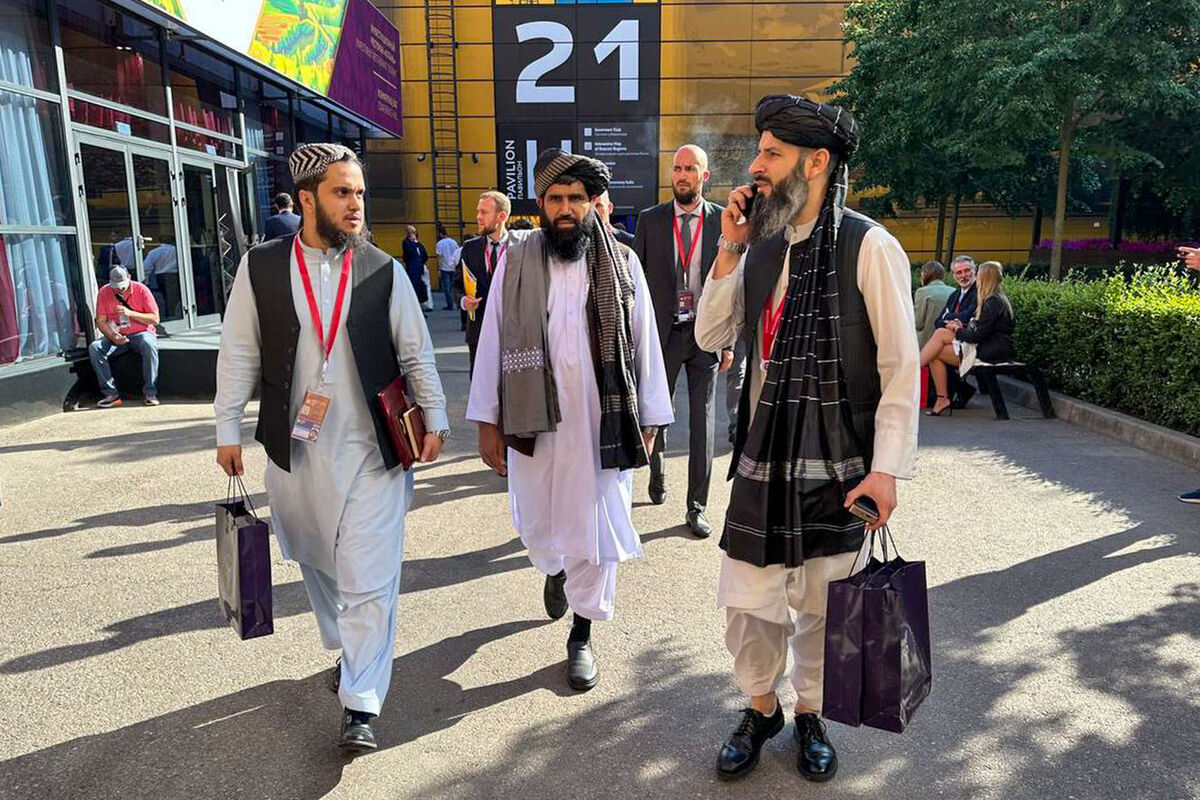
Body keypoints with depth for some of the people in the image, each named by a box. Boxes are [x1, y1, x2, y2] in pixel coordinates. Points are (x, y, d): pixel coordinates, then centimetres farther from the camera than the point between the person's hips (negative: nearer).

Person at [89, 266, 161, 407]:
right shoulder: (104, 292, 0)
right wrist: (112, 336, -19)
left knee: (149, 345, -37)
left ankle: (150, 393, -28)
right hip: (117, 336, 3)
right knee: (94, 348, -24)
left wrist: (130, 313, -20)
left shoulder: (141, 289, -6)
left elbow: (155, 319, -8)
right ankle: (111, 394, -21)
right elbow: (101, 321, 0)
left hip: (141, 333, -3)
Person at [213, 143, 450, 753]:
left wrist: (433, 418, 0)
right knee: (318, 563, 19)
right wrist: (228, 430, 5)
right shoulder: (260, 267, 0)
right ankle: (345, 649, 44)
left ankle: (360, 706, 7)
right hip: (295, 450, 2)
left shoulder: (384, 271, -2)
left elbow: (416, 354, 3)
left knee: (368, 578, -3)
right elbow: (239, 355, 5)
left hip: (374, 451, -2)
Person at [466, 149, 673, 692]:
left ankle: (582, 634, 28)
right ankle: (556, 571, 52)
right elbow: (492, 343, 1)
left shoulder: (623, 264, 0)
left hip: (603, 423, 0)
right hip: (533, 422, 1)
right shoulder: (516, 262, -1)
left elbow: (644, 345, 2)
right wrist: (487, 422, -1)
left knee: (597, 532, 6)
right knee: (538, 528, 16)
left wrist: (648, 420, 1)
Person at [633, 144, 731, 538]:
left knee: (702, 421, 2)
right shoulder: (650, 220, 4)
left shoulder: (723, 220, 3)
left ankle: (696, 507, 12)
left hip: (705, 333, 0)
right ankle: (657, 474, 37)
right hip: (662, 332, 0)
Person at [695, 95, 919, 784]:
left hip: (839, 465, -4)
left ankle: (811, 716, 37)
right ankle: (761, 710, 34)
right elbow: (710, 336, 7)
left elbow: (901, 368, -10)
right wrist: (729, 250, -2)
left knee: (823, 607, 12)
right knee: (749, 603, 8)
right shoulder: (763, 246, 7)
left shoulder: (869, 246, -10)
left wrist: (887, 468, -13)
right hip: (764, 459, 4)